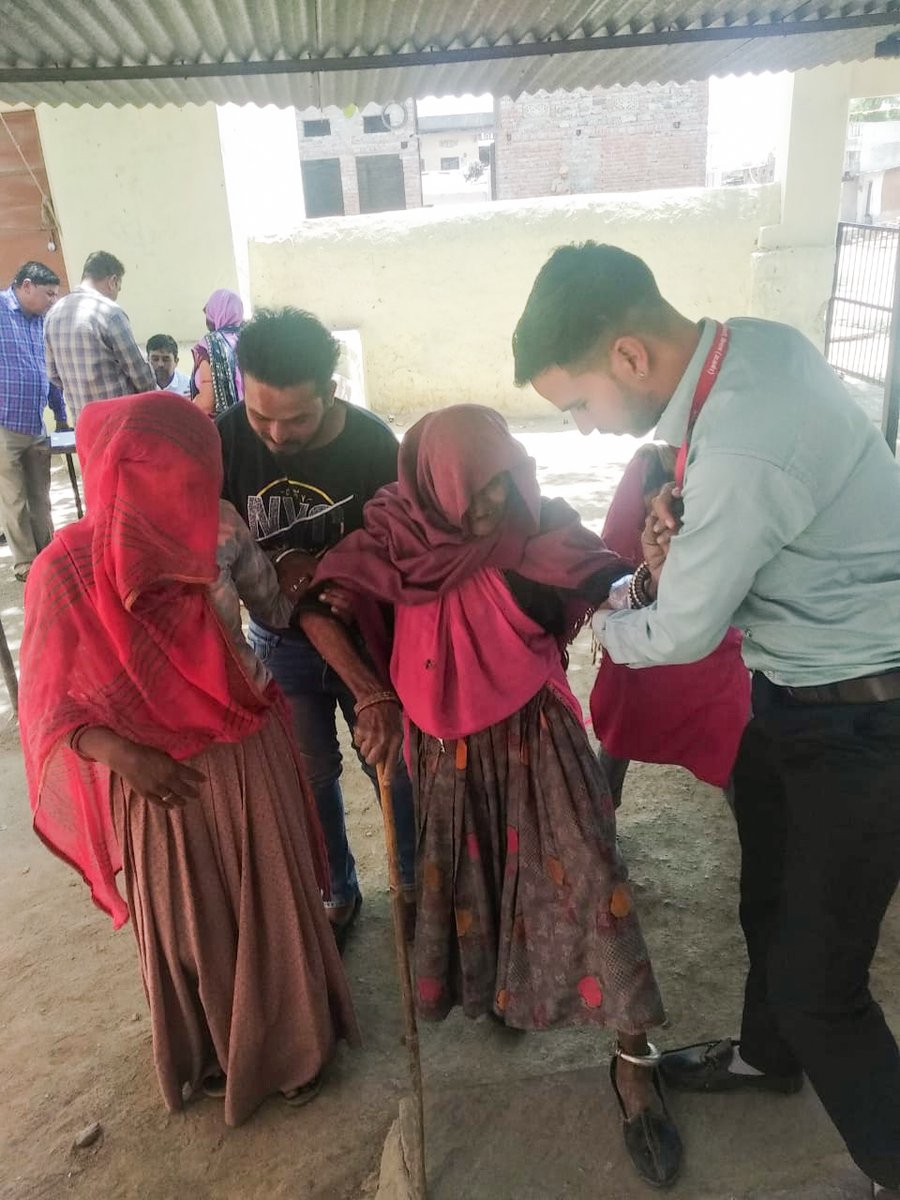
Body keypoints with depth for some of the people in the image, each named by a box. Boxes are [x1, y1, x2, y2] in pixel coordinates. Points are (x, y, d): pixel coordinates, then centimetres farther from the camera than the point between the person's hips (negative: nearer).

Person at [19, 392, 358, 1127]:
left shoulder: (219, 535, -11)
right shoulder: (67, 571, -19)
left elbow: (285, 603, 1)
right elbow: (49, 704, -12)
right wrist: (122, 753, -25)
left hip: (250, 756, 3)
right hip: (159, 776, -2)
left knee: (274, 904, 18)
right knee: (191, 926, 17)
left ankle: (291, 1041, 45)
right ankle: (213, 1053, 46)